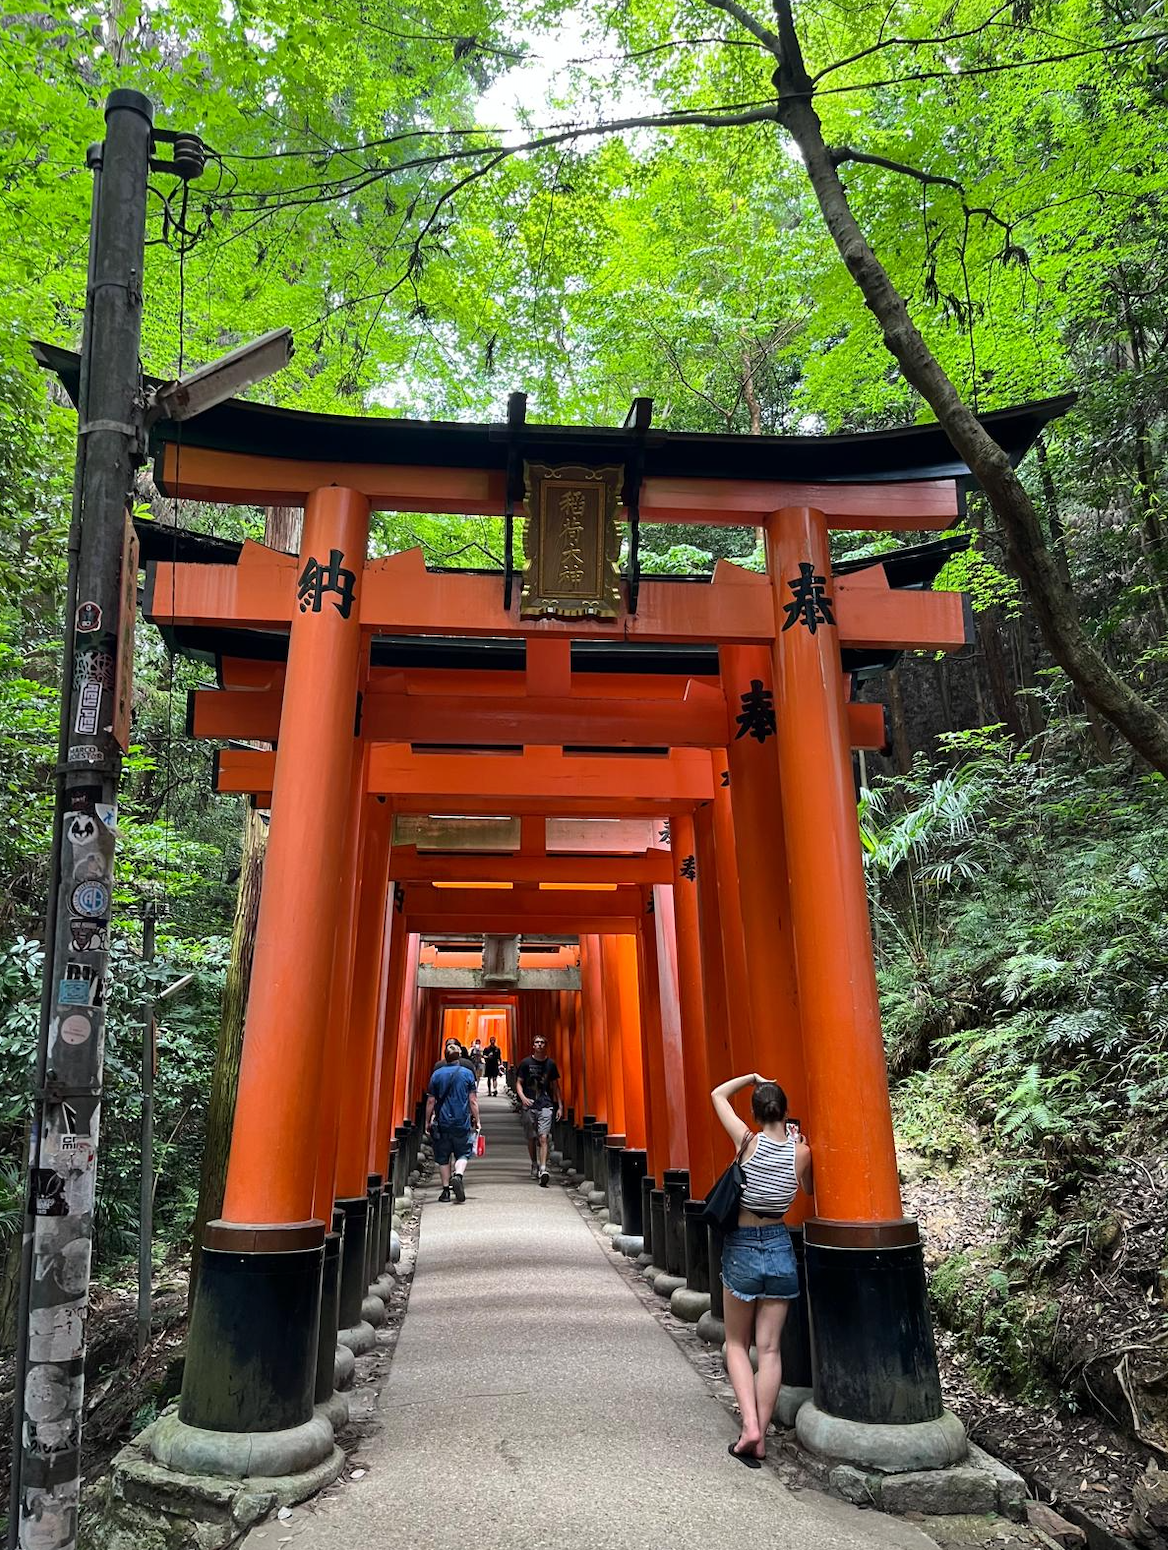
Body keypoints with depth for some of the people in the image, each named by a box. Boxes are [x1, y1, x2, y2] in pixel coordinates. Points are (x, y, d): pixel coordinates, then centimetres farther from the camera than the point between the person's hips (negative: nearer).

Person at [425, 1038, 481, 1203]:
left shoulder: (437, 1074, 0)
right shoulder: (467, 1073, -3)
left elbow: (431, 1101, 3)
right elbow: (473, 1100, -1)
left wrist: (428, 1121, 13)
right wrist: (477, 1120, 8)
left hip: (442, 1122, 1)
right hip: (462, 1122, -1)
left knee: (443, 1157, 11)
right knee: (463, 1153, 9)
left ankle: (446, 1189, 11)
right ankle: (458, 1175, -17)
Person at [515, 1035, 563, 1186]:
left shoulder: (551, 1064, 7)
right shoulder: (526, 1063, 3)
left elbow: (555, 1085, 13)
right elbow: (518, 1083, 6)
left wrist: (560, 1106, 9)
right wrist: (522, 1097, -14)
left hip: (546, 1105, -1)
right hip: (529, 1105, 1)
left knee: (543, 1138, -13)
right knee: (531, 1138, 9)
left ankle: (543, 1170, -17)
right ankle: (534, 1165, 29)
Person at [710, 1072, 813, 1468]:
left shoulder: (748, 1142, -12)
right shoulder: (801, 1151, -8)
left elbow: (718, 1095, 0)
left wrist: (752, 1078, 9)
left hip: (742, 1248, -2)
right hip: (780, 1247, 2)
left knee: (737, 1344, 13)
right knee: (769, 1349, 9)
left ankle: (750, 1425, -3)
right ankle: (760, 1438, 9)